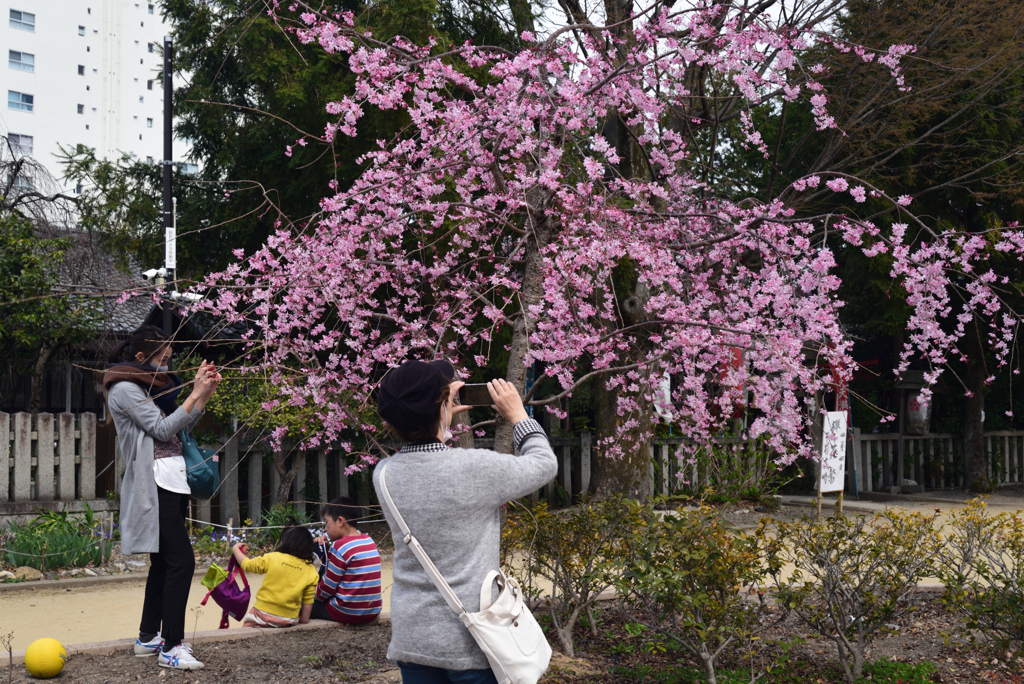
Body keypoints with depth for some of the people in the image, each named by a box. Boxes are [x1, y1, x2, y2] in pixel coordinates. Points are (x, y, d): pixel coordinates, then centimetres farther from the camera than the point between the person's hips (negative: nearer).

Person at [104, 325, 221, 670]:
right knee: (181, 561, -15)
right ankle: (171, 646, -14)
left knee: (164, 561, 13)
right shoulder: (124, 389, -8)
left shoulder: (149, 386, 19)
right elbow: (163, 429, -13)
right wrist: (196, 393, -10)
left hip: (172, 482, 10)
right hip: (153, 484, -10)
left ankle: (148, 637, 21)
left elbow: (184, 425, 20)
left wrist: (205, 392, 9)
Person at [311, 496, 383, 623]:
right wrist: (327, 551, 9)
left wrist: (314, 595, 10)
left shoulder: (340, 546, -15)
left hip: (348, 613, -8)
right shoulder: (369, 541, 10)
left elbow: (327, 587, -8)